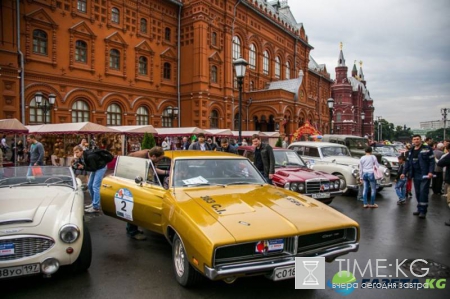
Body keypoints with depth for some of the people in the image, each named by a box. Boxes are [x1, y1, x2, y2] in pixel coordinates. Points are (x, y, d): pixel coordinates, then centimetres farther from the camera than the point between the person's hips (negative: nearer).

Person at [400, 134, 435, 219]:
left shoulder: (427, 149, -4)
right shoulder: (411, 151, 14)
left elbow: (432, 161, -9)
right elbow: (407, 162, 17)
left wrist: (430, 172, -19)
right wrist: (404, 173, 12)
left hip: (425, 175, -6)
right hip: (415, 175, 6)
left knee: (423, 192, -7)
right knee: (417, 193, 10)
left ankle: (423, 211, -1)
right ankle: (419, 209, 19)